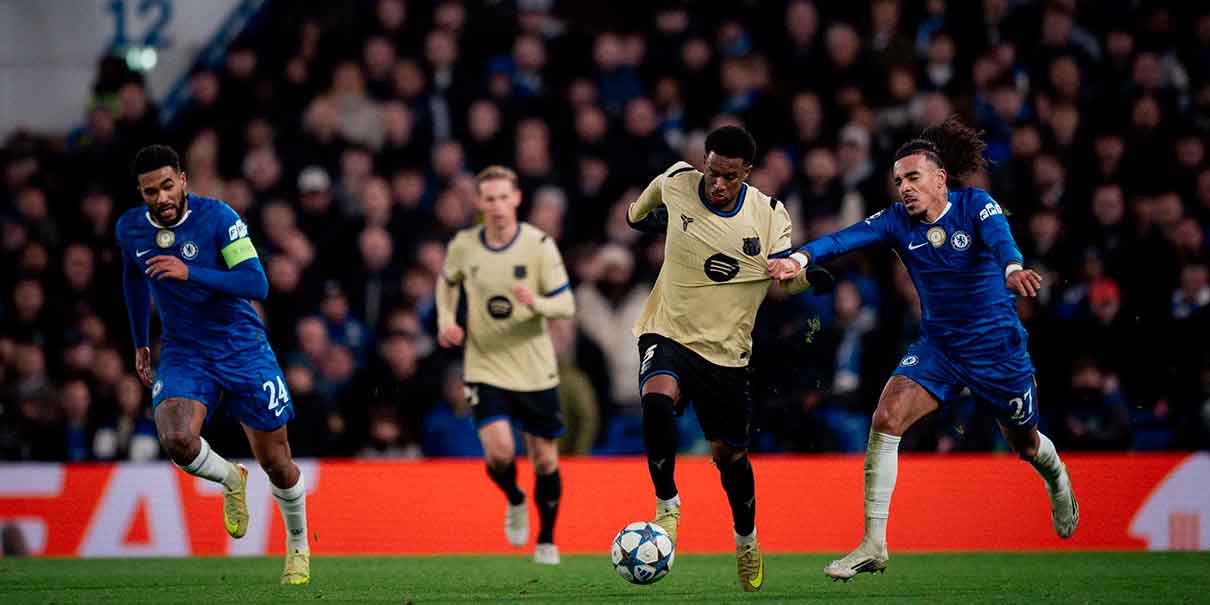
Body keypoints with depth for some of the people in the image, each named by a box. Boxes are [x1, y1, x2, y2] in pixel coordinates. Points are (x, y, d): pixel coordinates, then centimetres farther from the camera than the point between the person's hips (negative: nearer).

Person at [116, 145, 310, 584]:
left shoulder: (217, 217, -16)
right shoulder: (130, 230, -3)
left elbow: (257, 284, -23)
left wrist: (190, 273, -34)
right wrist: (140, 344, 24)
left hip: (243, 350, -2)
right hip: (182, 354, 2)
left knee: (275, 461, 5)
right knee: (177, 440, -27)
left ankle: (298, 545, 33)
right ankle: (231, 480, 8)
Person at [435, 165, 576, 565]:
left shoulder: (539, 245, -10)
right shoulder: (463, 246, -3)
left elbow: (567, 305, -8)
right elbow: (447, 282, 19)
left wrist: (537, 303, -29)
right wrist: (446, 320, 2)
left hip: (536, 370, 0)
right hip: (485, 367, 0)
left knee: (545, 461, 6)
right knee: (499, 452, -19)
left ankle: (547, 540, 28)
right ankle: (515, 502, 15)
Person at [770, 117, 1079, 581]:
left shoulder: (976, 206, -15)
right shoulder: (898, 220, -7)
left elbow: (999, 238, -36)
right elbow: (849, 237, -23)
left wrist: (1012, 269, -59)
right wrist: (802, 256, -43)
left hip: (998, 347, -3)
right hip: (939, 346, 3)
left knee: (1026, 444, 17)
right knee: (887, 417, -20)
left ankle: (1057, 480, 57)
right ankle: (874, 546, -16)